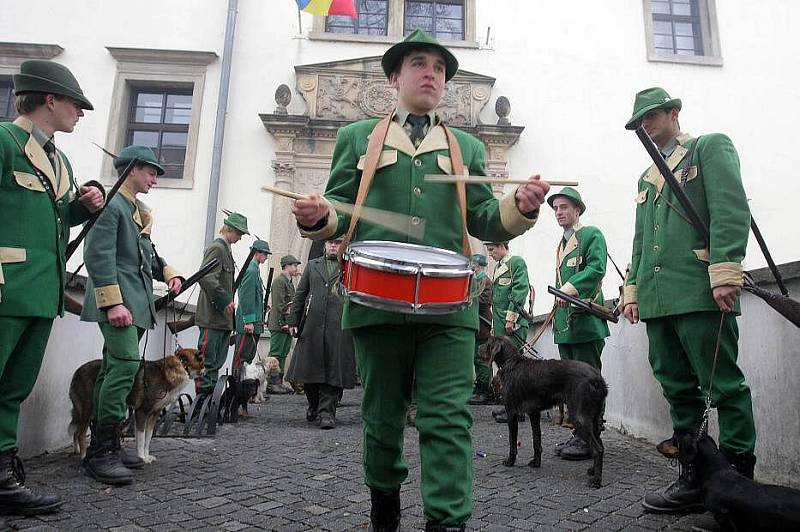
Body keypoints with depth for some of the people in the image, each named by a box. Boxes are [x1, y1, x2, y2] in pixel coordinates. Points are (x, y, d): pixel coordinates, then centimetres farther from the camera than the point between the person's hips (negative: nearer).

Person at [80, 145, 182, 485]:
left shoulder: (139, 211, 23)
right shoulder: (110, 204, -6)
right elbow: (99, 255, -16)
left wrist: (168, 273, 7)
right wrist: (113, 302, -23)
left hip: (137, 304, 10)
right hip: (118, 302, -10)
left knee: (114, 370, 10)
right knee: (126, 365, -19)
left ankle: (103, 447, 16)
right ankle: (101, 453, -14)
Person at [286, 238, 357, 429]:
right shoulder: (312, 265, 18)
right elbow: (299, 295, 16)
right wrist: (293, 321, 9)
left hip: (339, 327, -3)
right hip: (312, 325, 3)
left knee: (333, 370, -2)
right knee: (308, 369, 8)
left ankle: (327, 411, 6)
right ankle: (313, 404, 31)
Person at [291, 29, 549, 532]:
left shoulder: (467, 146, 19)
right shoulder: (357, 137, 17)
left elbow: (486, 221, 12)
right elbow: (340, 210, 12)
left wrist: (521, 206, -9)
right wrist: (319, 217, -12)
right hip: (378, 299, 0)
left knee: (448, 418, -7)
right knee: (383, 415, 12)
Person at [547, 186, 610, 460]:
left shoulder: (592, 234, -1)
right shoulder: (561, 244, 23)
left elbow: (597, 268, -16)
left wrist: (570, 288, -27)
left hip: (586, 322, -8)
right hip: (565, 324, 9)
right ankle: (579, 434, 19)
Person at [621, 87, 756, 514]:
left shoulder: (711, 147, 7)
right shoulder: (647, 178, 27)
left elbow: (731, 210, -7)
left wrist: (725, 271, -17)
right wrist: (633, 290, 17)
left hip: (700, 292, -7)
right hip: (658, 299, 7)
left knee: (724, 386, -3)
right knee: (679, 391, 7)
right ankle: (694, 479, 14)